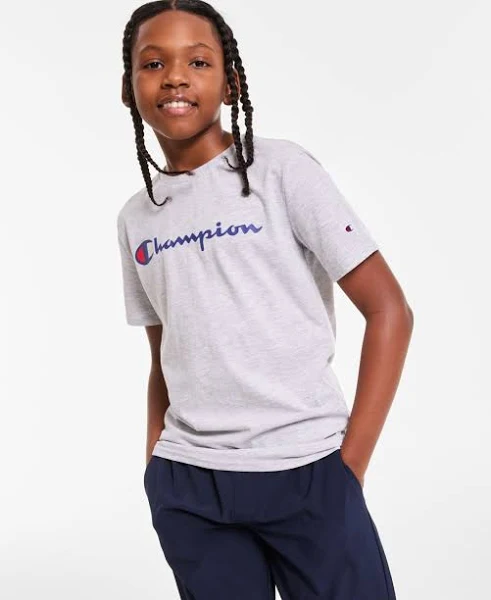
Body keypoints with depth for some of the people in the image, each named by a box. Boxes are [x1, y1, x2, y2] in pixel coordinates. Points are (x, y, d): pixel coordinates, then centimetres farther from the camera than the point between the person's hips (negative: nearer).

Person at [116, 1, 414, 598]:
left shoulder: (280, 168, -3)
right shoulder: (136, 217, 10)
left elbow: (389, 311, -5)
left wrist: (350, 465, -9)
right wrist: (155, 467, 7)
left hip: (307, 470, -3)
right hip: (186, 486, 4)